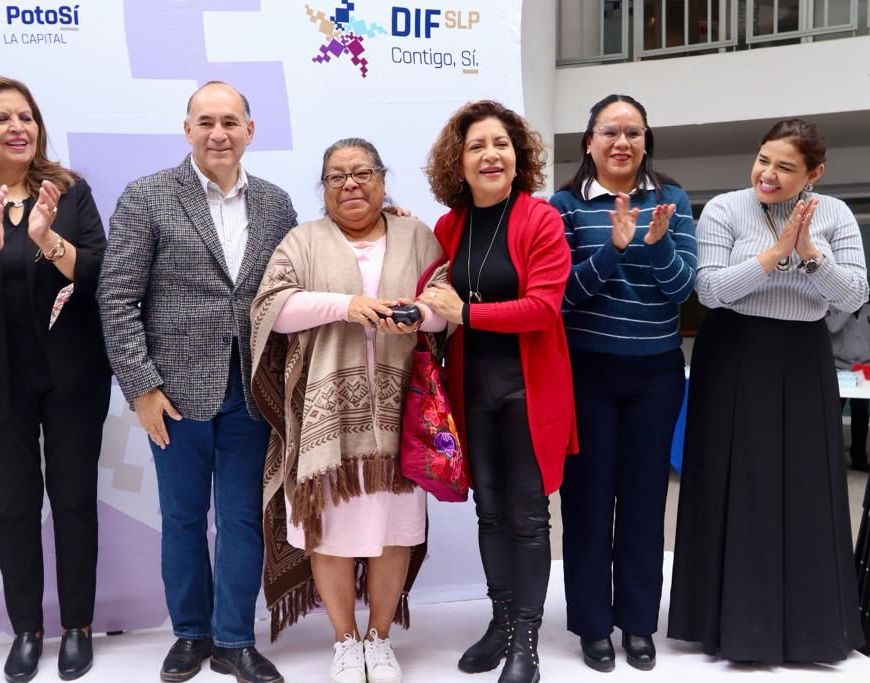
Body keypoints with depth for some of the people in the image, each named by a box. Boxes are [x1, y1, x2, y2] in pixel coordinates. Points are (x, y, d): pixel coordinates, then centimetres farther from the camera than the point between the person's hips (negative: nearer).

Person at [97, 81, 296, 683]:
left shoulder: (275, 203, 7)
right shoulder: (147, 197, -3)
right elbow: (117, 297, -6)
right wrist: (141, 385, -11)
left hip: (252, 391, 2)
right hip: (177, 389, -2)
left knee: (243, 517, 9)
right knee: (183, 517, 11)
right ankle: (192, 634, 30)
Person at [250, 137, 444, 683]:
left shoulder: (416, 237, 11)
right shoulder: (304, 242, 7)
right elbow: (271, 306, -5)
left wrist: (416, 313, -19)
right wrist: (345, 304, -17)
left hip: (395, 411, 1)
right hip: (327, 413, -1)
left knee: (395, 524, 5)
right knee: (331, 525, 3)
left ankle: (380, 637, 23)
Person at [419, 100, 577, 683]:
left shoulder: (541, 219, -9)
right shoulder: (449, 226, 6)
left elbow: (544, 306, -17)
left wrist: (465, 313, -22)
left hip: (528, 386, -4)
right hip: (472, 387, 5)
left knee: (527, 514, 4)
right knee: (490, 510, 14)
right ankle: (502, 621, 29)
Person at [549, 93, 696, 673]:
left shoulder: (672, 201, 3)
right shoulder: (566, 204, -3)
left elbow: (684, 287, -4)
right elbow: (562, 293, -10)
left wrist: (657, 244, -23)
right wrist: (614, 247, -24)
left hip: (656, 371, 2)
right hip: (586, 370, -2)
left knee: (645, 493, 9)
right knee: (588, 493, 5)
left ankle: (639, 622, 23)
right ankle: (593, 624, 19)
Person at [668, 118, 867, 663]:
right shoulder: (724, 210, -5)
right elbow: (709, 290, -14)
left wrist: (810, 253, -17)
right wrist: (776, 253, -19)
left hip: (805, 362, 3)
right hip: (735, 360, -2)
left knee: (807, 491, 5)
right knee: (736, 488, 1)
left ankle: (808, 621, 20)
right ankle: (734, 620, 14)